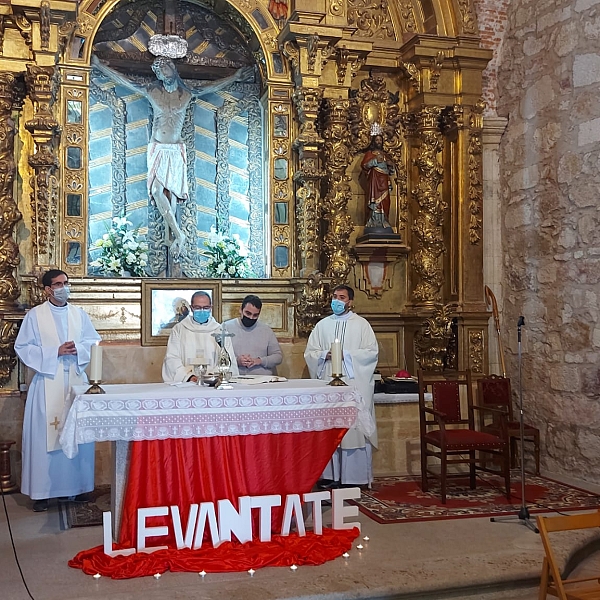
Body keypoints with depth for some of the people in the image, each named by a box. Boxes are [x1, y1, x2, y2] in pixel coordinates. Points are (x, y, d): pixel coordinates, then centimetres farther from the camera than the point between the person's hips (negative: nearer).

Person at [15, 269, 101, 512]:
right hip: (48, 382, -3)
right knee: (44, 436, -2)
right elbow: (22, 347, -5)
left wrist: (78, 349, -11)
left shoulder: (79, 314, 9)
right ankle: (41, 492, 6)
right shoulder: (35, 315, -1)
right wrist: (55, 352, -14)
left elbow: (94, 342, 10)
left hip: (76, 380, 3)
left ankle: (77, 486, 16)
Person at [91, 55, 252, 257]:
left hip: (176, 150, 1)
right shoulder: (152, 92, 3)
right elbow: (121, 79, 6)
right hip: (157, 149, 0)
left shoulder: (187, 94, 5)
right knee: (157, 191, -15)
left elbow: (214, 86, 13)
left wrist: (236, 76, 15)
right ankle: (178, 234, -16)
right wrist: (98, 65, 5)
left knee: (171, 192, 0)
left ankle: (169, 236, 5)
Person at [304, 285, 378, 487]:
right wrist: (325, 355, -9)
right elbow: (309, 352, 10)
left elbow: (372, 351, -4)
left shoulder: (361, 324, 5)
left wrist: (347, 355, -13)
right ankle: (331, 475, 9)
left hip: (355, 385, -3)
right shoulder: (322, 325, 14)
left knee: (354, 428, -4)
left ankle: (356, 477, 2)